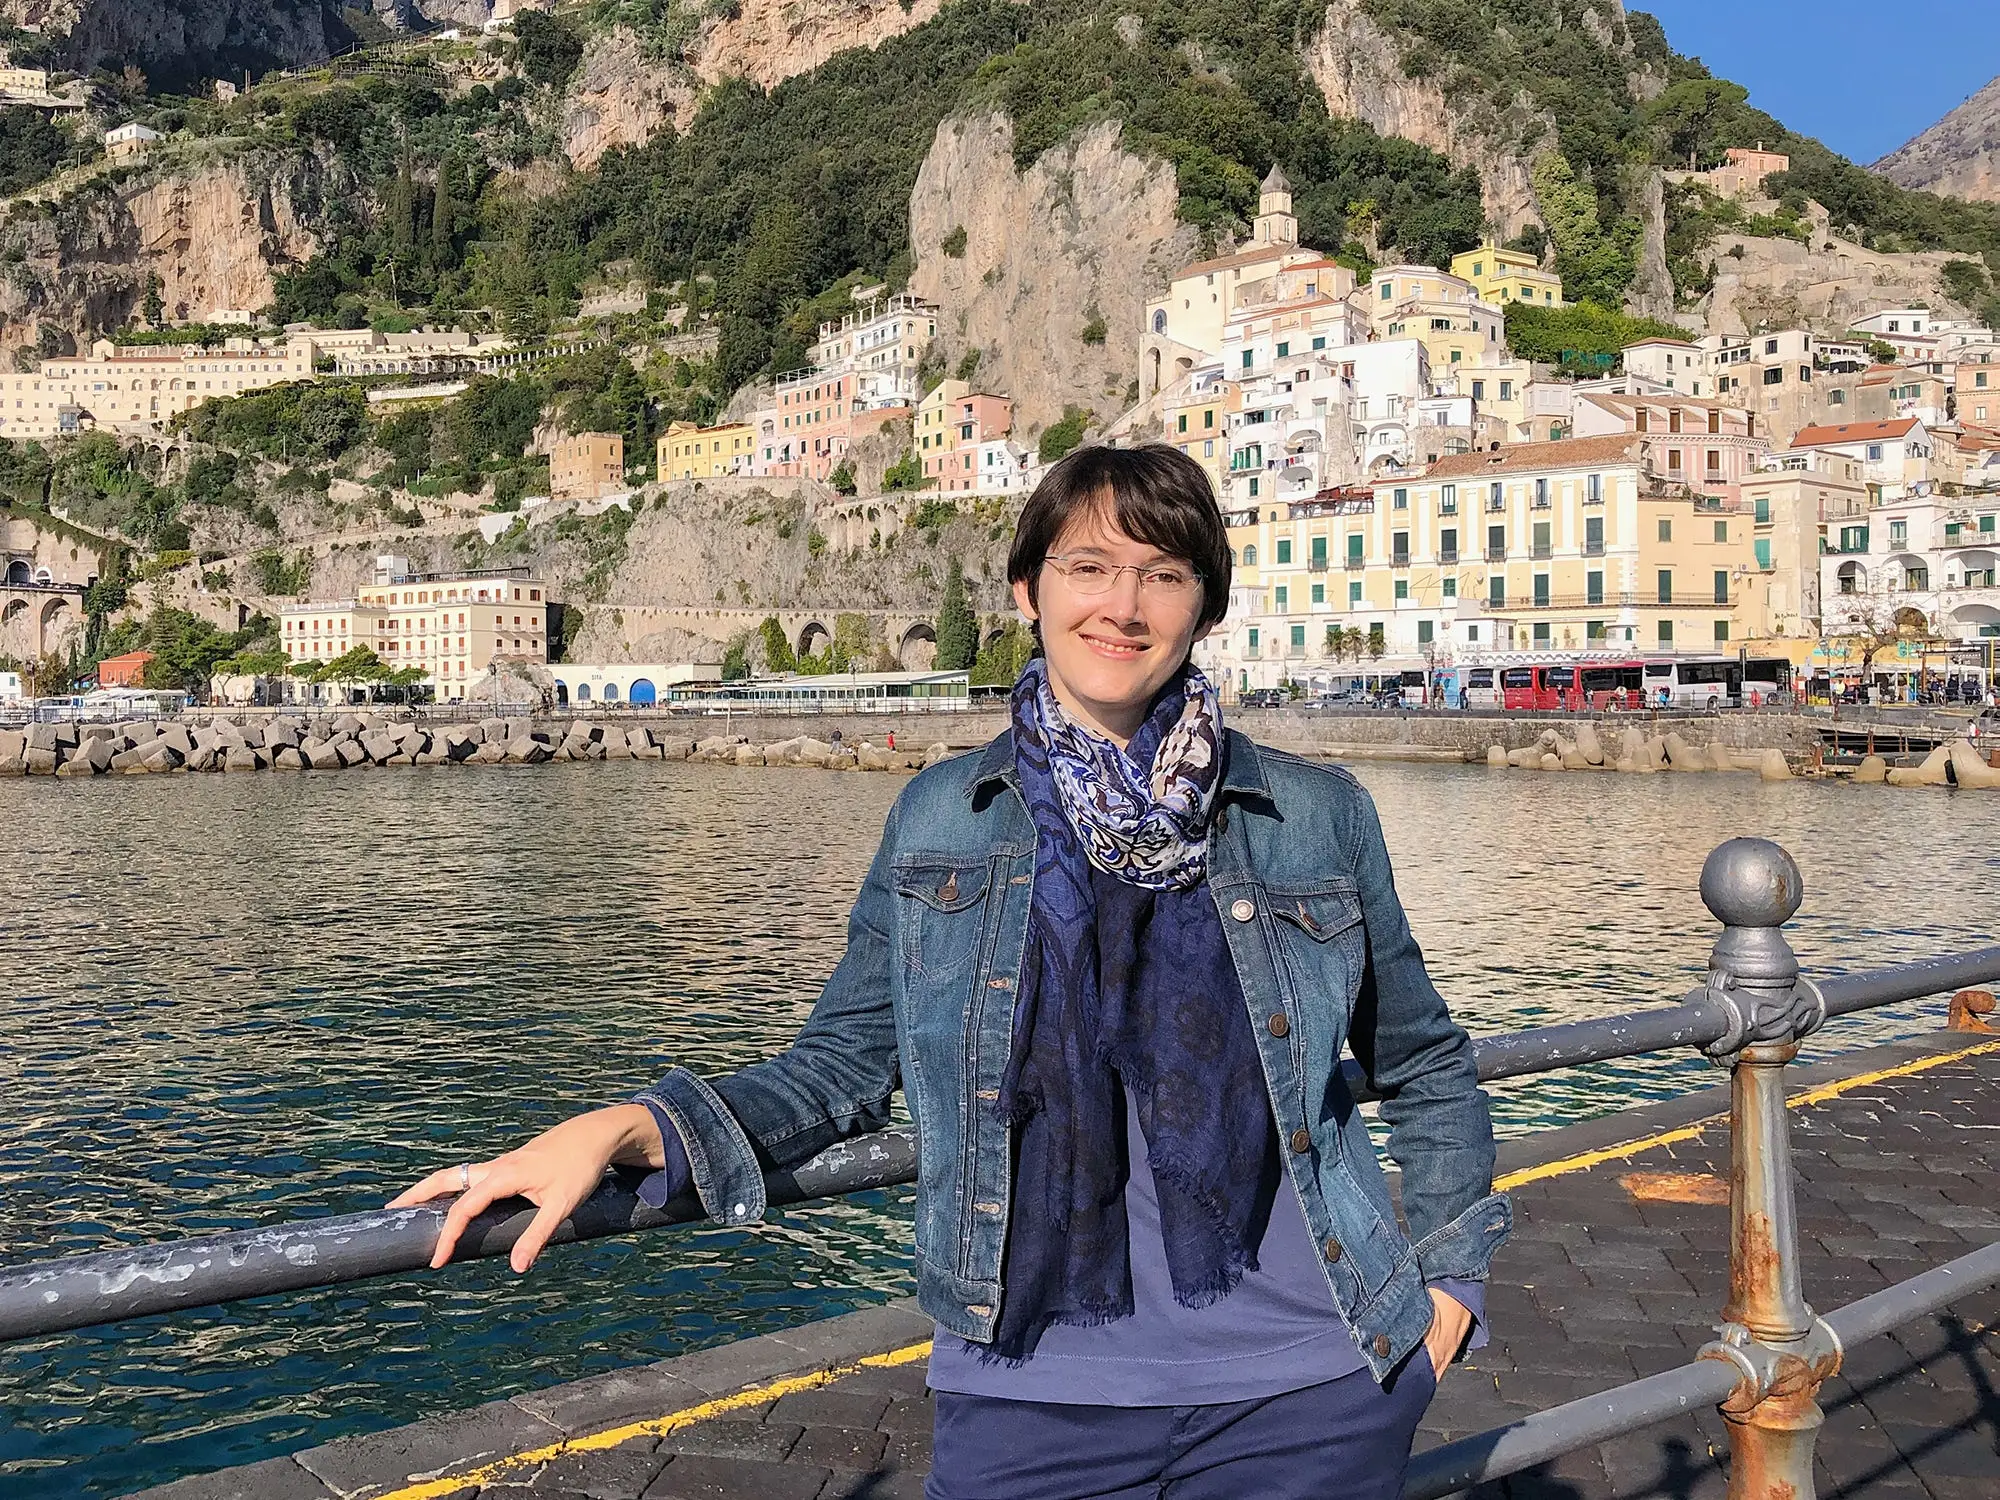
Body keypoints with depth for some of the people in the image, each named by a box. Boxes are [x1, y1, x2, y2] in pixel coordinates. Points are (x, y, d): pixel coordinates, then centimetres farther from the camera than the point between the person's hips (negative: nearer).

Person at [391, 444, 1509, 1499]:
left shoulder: (1318, 820, 0)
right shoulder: (938, 821, 1)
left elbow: (1425, 1070, 12)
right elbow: (843, 1068, 3)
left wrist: (1448, 1281, 6)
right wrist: (628, 1129, -10)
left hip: (1307, 1394, 0)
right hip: (1030, 1394, 0)